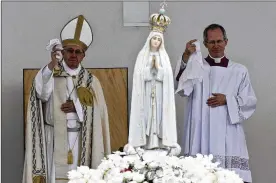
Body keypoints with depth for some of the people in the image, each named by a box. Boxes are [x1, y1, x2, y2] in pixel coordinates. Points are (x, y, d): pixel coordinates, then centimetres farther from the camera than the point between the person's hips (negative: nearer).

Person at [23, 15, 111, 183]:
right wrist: (52, 64, -28)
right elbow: (42, 94, -19)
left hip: (81, 139, 2)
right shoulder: (50, 73, 3)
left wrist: (77, 106, -11)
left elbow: (99, 111, 3)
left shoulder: (91, 80, 9)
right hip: (55, 139, -2)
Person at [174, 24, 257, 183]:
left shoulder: (239, 71, 10)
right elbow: (182, 89, -12)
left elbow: (251, 101, 9)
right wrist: (186, 57, -23)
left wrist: (227, 100, -7)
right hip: (201, 134, 0)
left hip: (228, 135, 1)